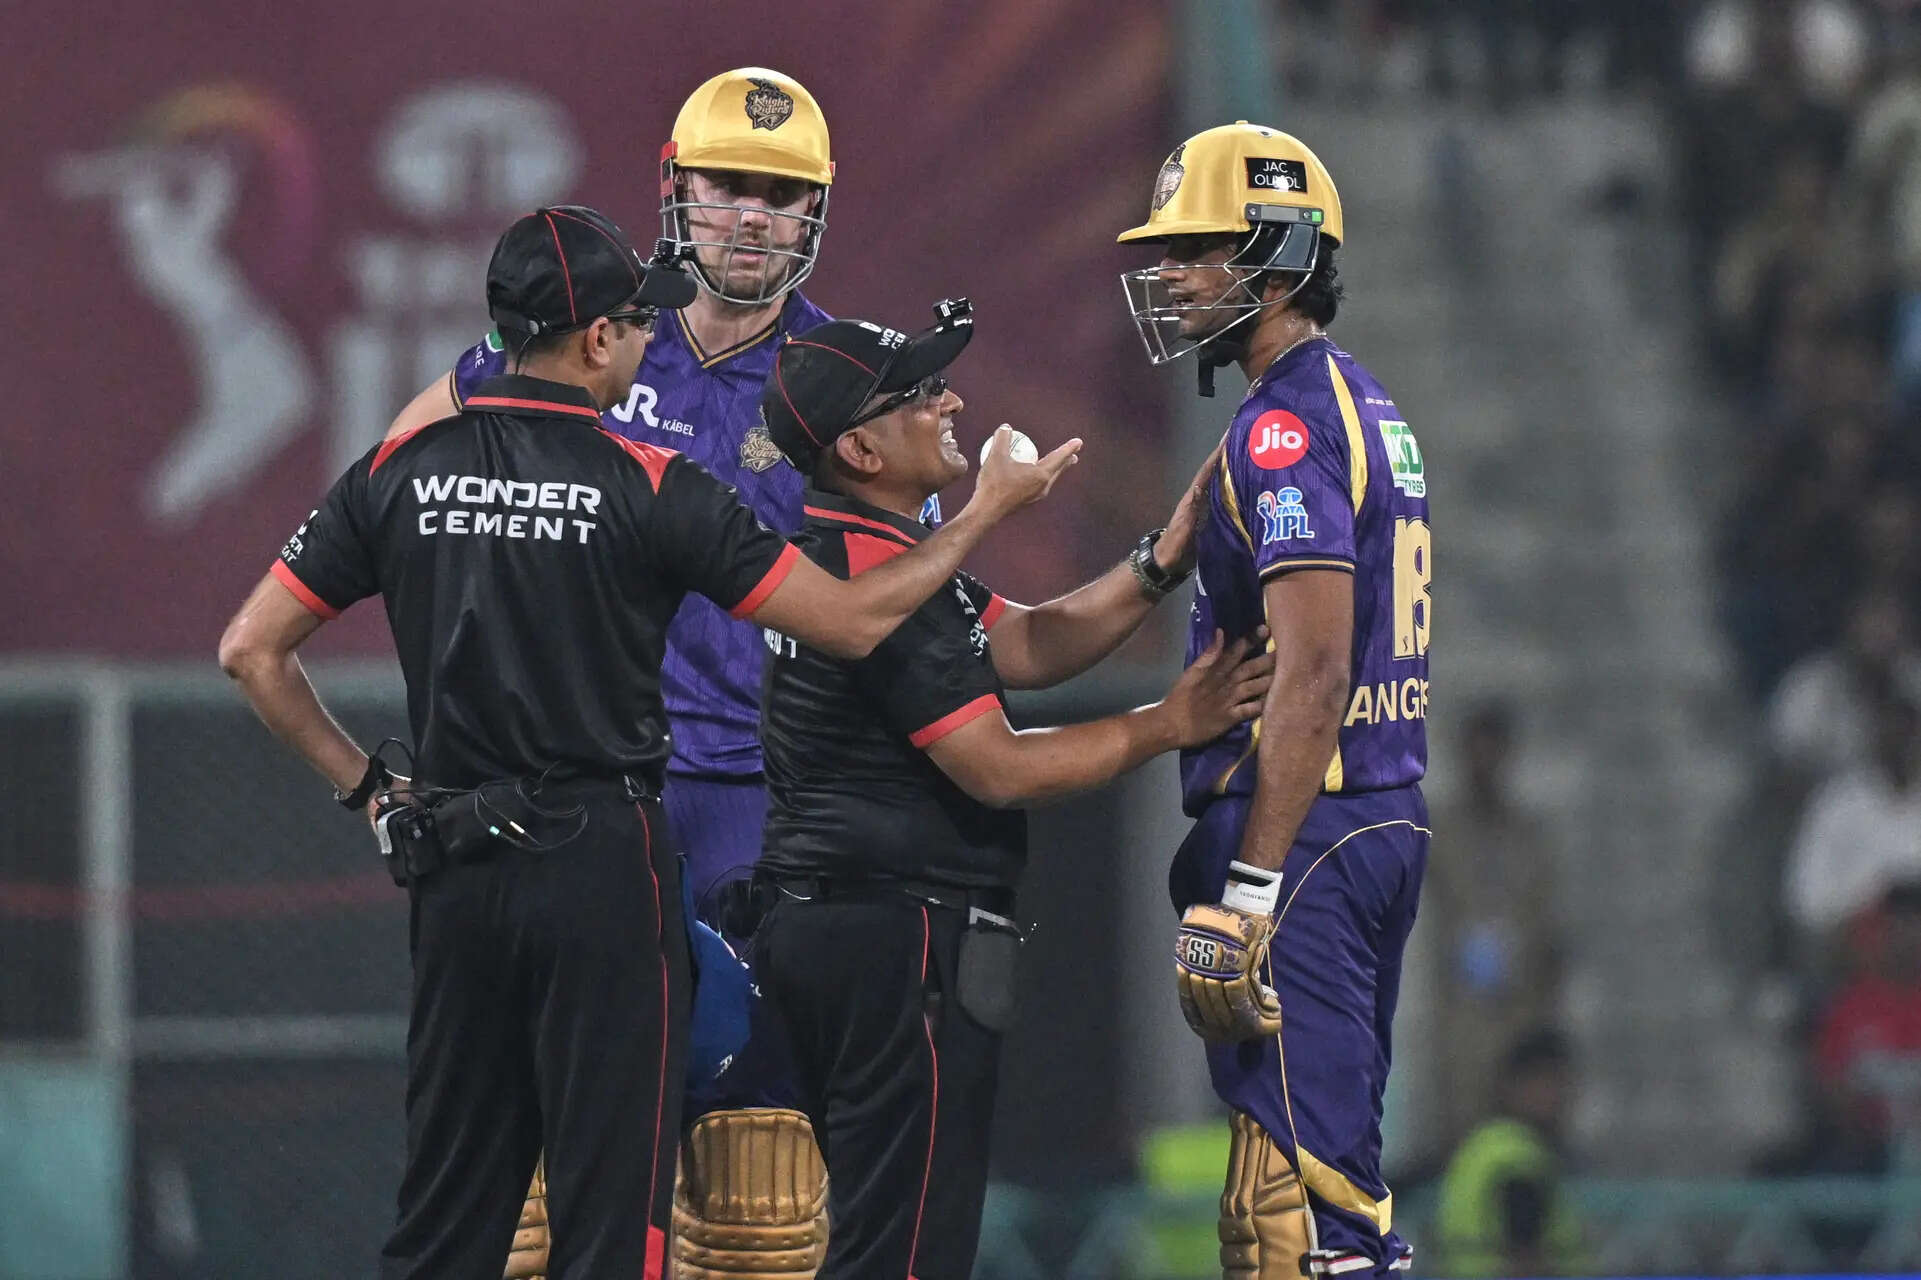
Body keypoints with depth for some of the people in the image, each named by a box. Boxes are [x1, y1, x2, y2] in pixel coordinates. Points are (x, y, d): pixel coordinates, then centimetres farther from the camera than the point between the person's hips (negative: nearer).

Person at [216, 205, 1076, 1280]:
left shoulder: (403, 472, 4)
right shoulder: (651, 489, -9)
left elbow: (251, 650, 5)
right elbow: (855, 620, -5)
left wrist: (366, 788, 12)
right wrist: (987, 511, 8)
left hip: (454, 869, 5)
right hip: (604, 871, -5)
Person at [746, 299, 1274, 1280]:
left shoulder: (826, 550, 15)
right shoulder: (886, 574, -17)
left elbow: (1027, 647, 17)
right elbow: (1000, 770, -17)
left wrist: (1160, 566, 5)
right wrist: (1170, 723, -8)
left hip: (811, 930, 11)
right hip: (902, 941, -11)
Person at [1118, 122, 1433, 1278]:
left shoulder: (1286, 429, -13)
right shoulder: (1371, 411, 18)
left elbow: (1312, 678, -20)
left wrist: (1244, 896, -21)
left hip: (1306, 834, -10)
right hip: (1389, 821, 10)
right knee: (1338, 1167, 13)